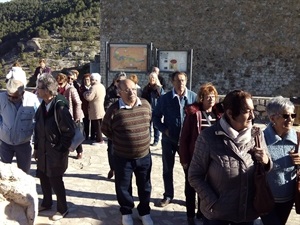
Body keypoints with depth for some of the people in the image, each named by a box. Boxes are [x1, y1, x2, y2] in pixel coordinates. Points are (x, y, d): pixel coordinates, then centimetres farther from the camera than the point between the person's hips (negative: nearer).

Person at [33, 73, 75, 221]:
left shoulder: (60, 107, -22)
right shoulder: (43, 105, 1)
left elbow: (69, 131, -19)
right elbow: (38, 128, 9)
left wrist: (60, 149, -13)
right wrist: (36, 148, 10)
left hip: (56, 153, -7)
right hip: (43, 151, 7)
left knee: (55, 181, 5)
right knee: (43, 178, 19)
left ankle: (62, 209, 26)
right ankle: (46, 203, 42)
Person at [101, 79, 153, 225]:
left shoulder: (145, 105, -5)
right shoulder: (114, 110, -14)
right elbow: (105, 129, 0)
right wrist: (118, 141, 7)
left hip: (144, 155, 2)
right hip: (123, 157, -2)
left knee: (144, 186, 16)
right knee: (123, 187, 14)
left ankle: (144, 212, 37)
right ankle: (126, 212, 38)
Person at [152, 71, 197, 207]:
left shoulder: (193, 97, -7)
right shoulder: (165, 98, -6)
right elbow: (155, 116, 2)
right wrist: (164, 129, -11)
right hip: (169, 139, 1)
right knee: (167, 169, 11)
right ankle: (168, 196, 28)